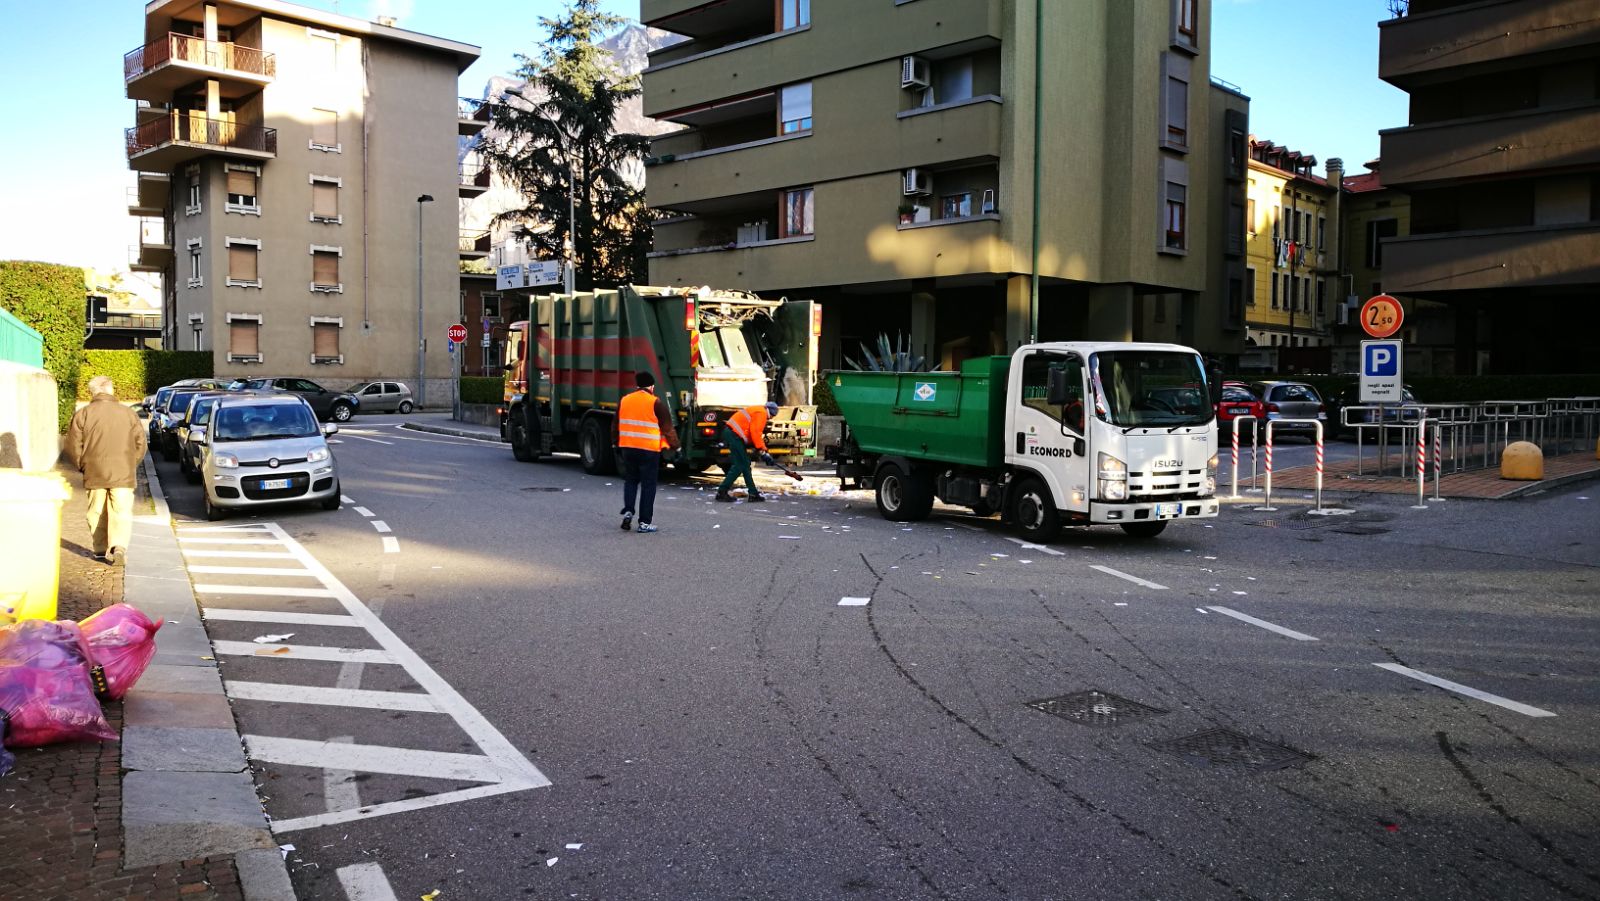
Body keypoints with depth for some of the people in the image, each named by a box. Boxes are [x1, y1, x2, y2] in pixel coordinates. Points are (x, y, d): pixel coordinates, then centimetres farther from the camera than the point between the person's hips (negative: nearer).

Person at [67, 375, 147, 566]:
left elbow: (74, 446, 1)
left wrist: (83, 467, 16)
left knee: (97, 513, 14)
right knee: (121, 512, -1)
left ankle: (101, 550, 19)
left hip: (94, 474, 1)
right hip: (123, 475, -1)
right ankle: (119, 546, -19)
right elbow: (140, 444, 4)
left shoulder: (82, 415, 0)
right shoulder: (129, 414, 1)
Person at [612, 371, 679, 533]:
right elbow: (667, 428, -5)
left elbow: (615, 425, 17)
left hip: (628, 448, 4)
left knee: (630, 480, 20)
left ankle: (628, 511, 4)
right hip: (649, 450, -4)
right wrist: (674, 445, 7)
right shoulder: (656, 403, -7)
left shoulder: (624, 401, 8)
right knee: (648, 485, 2)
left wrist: (616, 442, 31)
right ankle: (645, 522, 3)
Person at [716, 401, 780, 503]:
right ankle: (721, 492, -10)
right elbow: (755, 432, -17)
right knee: (740, 465, -9)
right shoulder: (761, 413, -6)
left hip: (731, 433, 11)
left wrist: (764, 451, 19)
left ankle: (753, 494, 16)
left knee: (745, 464, 13)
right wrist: (762, 451, -14)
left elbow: (755, 433, 25)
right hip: (734, 434, -11)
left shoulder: (757, 411, 25)